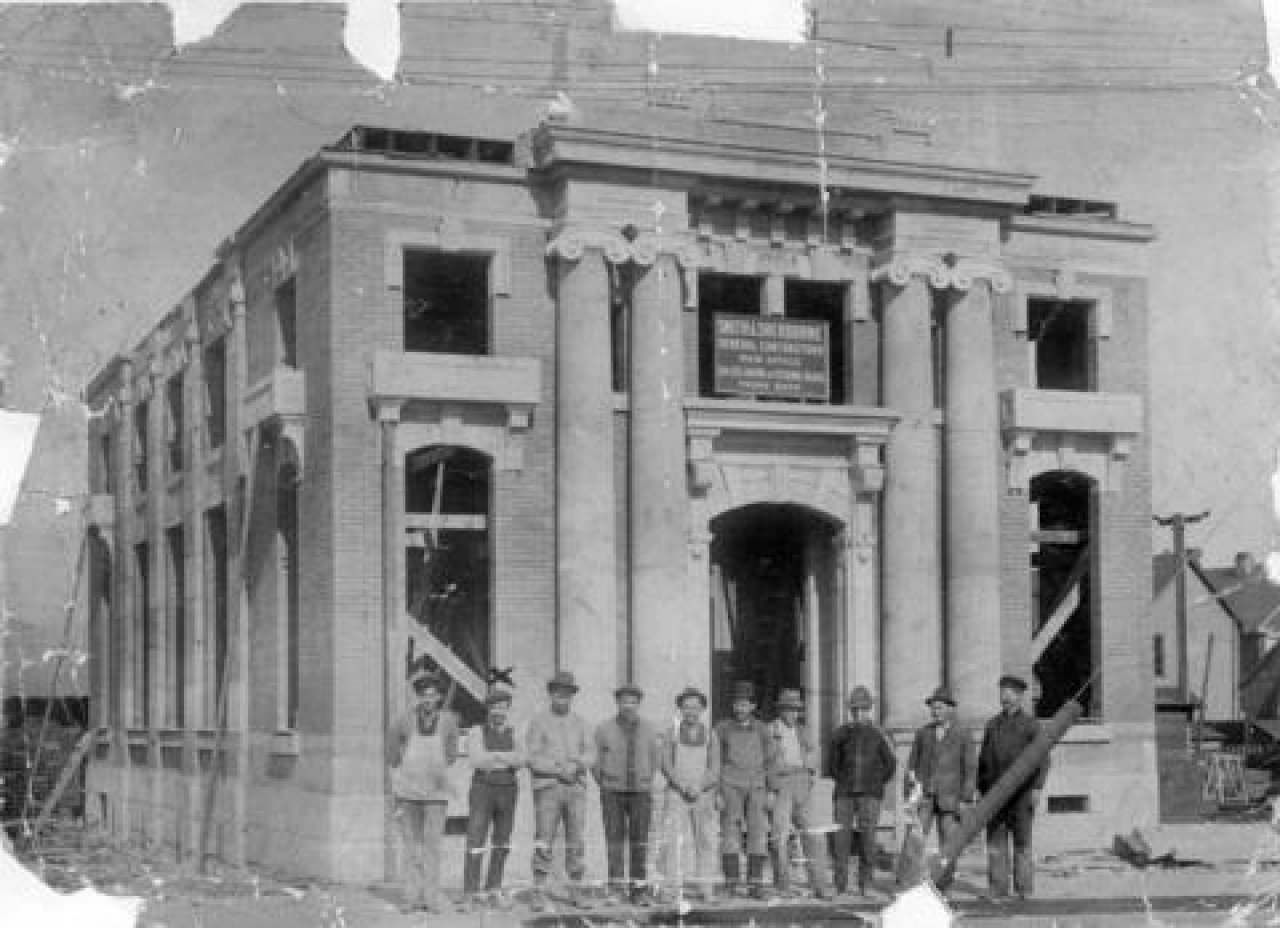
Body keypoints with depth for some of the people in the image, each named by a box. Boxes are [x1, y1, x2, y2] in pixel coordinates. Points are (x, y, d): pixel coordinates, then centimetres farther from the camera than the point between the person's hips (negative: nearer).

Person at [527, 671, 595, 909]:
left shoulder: (579, 723, 11)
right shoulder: (539, 722, 0)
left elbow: (591, 755, 5)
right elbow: (533, 757, -8)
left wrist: (579, 762, -17)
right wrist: (559, 769, -18)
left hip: (576, 788, 3)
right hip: (547, 788, -3)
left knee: (575, 842, 3)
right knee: (544, 842, -8)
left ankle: (576, 891, 11)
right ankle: (539, 894, -5)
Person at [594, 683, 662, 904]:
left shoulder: (648, 730, 6)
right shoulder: (604, 729, 0)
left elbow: (656, 759, 19)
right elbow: (594, 760, 7)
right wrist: (605, 784, 8)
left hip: (641, 793, 1)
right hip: (612, 793, -1)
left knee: (640, 842, -1)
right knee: (615, 841, -6)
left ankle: (638, 889, 3)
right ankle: (616, 887, -3)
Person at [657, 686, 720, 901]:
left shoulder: (710, 735, 7)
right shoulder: (672, 734, 5)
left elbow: (715, 770, 1)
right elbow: (667, 767, -1)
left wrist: (698, 787, -15)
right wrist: (684, 787, -14)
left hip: (704, 797, 1)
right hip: (676, 796, -1)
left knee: (704, 842, -2)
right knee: (673, 843, -11)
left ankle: (701, 888, 2)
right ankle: (674, 888, -14)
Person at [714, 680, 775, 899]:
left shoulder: (761, 729, 8)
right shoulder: (723, 728, 2)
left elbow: (770, 762, 13)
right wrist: (716, 792, -4)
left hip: (756, 788, 2)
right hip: (730, 787, -2)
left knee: (758, 834, -4)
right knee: (730, 834, -3)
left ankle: (756, 883, 0)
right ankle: (730, 883, 1)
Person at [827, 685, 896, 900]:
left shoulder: (877, 734, 5)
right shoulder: (842, 733, 6)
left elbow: (890, 763, 13)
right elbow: (832, 761, 17)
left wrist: (877, 783, 7)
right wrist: (841, 781, 9)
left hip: (870, 794, -1)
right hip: (845, 793, 1)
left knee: (867, 837, -7)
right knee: (841, 838, -3)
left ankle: (866, 884, -1)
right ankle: (840, 884, 3)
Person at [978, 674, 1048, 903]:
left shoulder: (1030, 725, 3)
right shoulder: (992, 724, 16)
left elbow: (1043, 759, -2)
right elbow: (983, 758, 19)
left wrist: (1037, 787, -12)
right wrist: (981, 788, 13)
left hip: (1020, 793, -4)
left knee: (1022, 841, 0)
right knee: (995, 841, -1)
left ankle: (1024, 889, 6)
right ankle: (998, 890, 1)